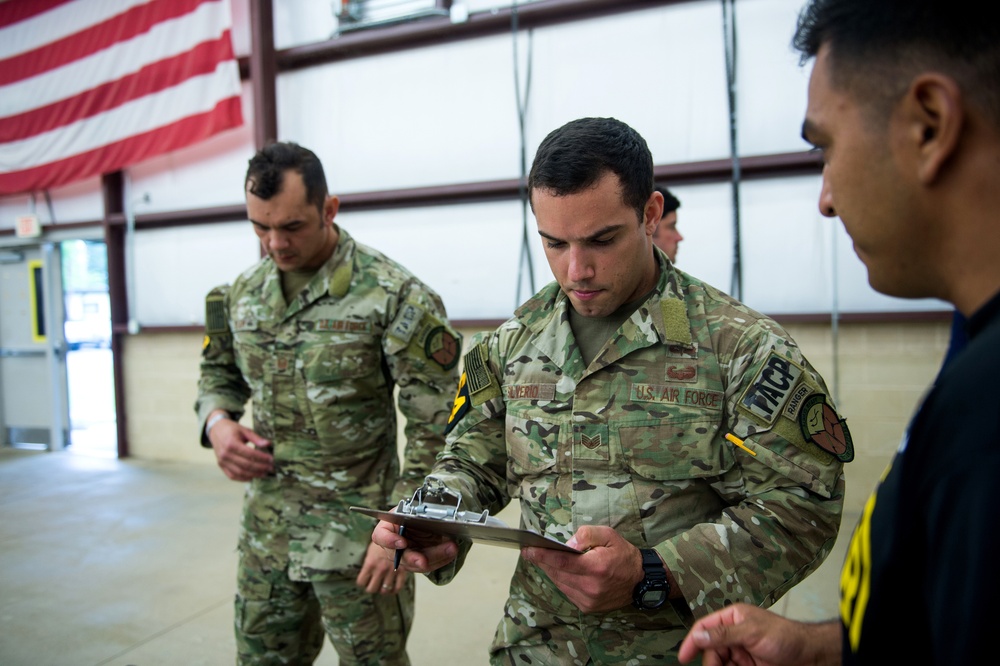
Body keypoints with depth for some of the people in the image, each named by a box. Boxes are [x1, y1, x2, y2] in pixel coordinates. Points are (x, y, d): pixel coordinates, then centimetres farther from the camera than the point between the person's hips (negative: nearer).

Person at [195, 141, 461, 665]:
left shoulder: (394, 297, -17)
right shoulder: (243, 293, 3)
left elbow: (436, 426, -15)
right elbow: (219, 373, 18)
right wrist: (217, 422, -4)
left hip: (355, 535, -5)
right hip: (265, 528, 6)